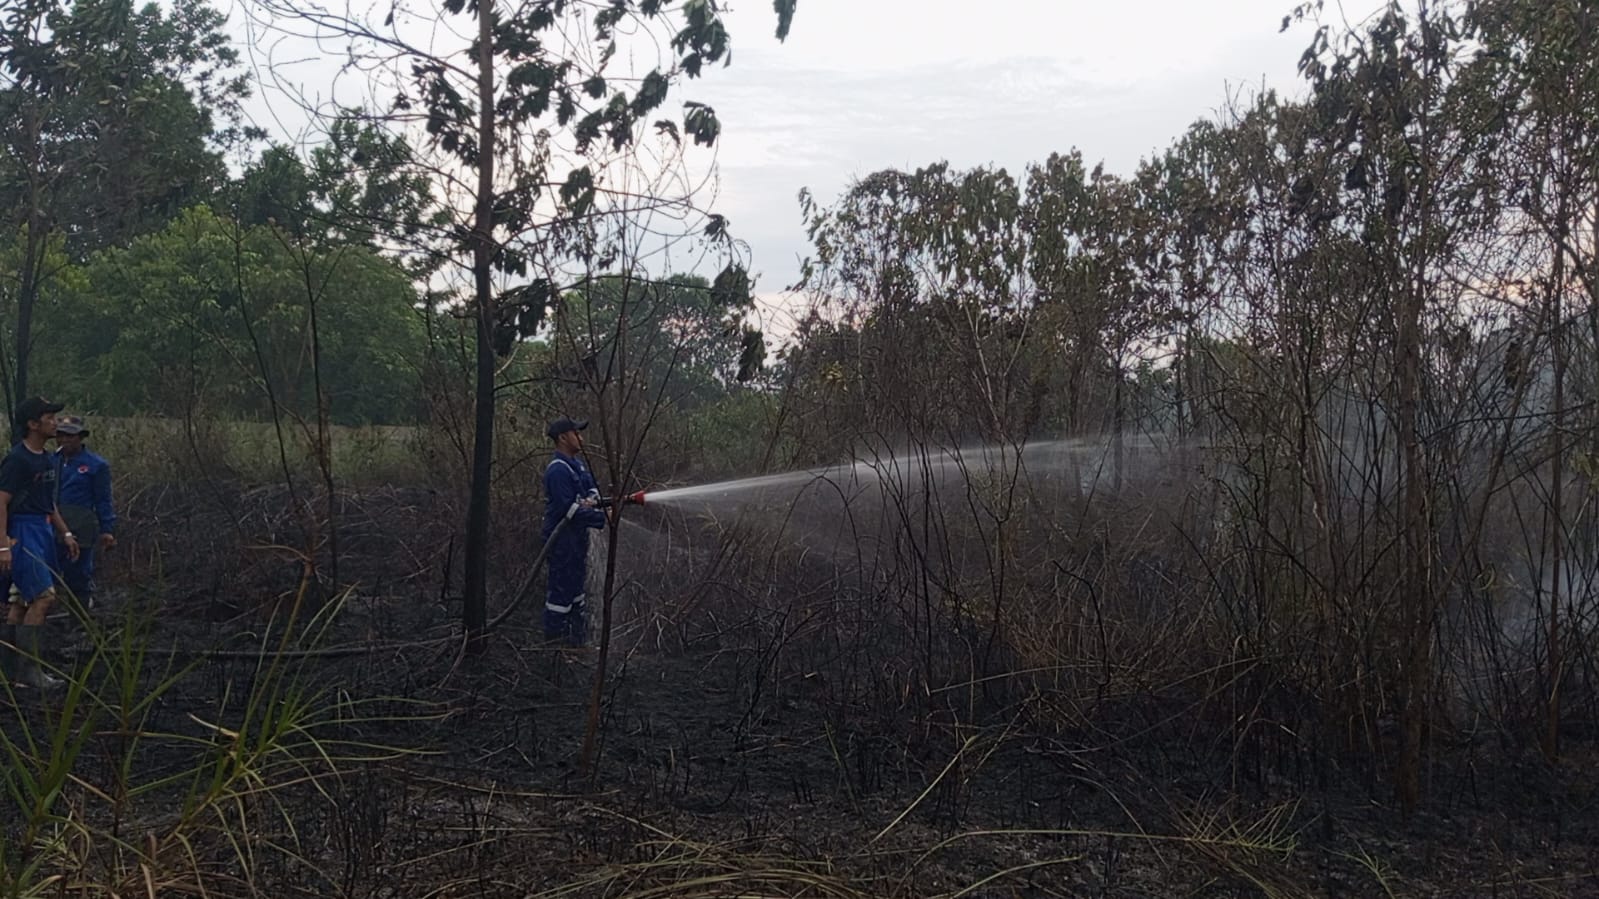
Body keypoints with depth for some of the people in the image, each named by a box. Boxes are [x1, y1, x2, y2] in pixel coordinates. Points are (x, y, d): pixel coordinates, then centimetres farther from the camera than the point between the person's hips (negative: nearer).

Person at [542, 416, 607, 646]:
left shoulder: (576, 462, 10)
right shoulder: (558, 469, -22)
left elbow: (592, 486, 12)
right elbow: (569, 508, -26)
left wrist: (592, 499, -13)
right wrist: (602, 517, -25)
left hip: (577, 534, 10)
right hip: (562, 538, -10)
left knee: (576, 584, 19)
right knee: (561, 587, -2)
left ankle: (578, 635, 32)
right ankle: (554, 638, 8)